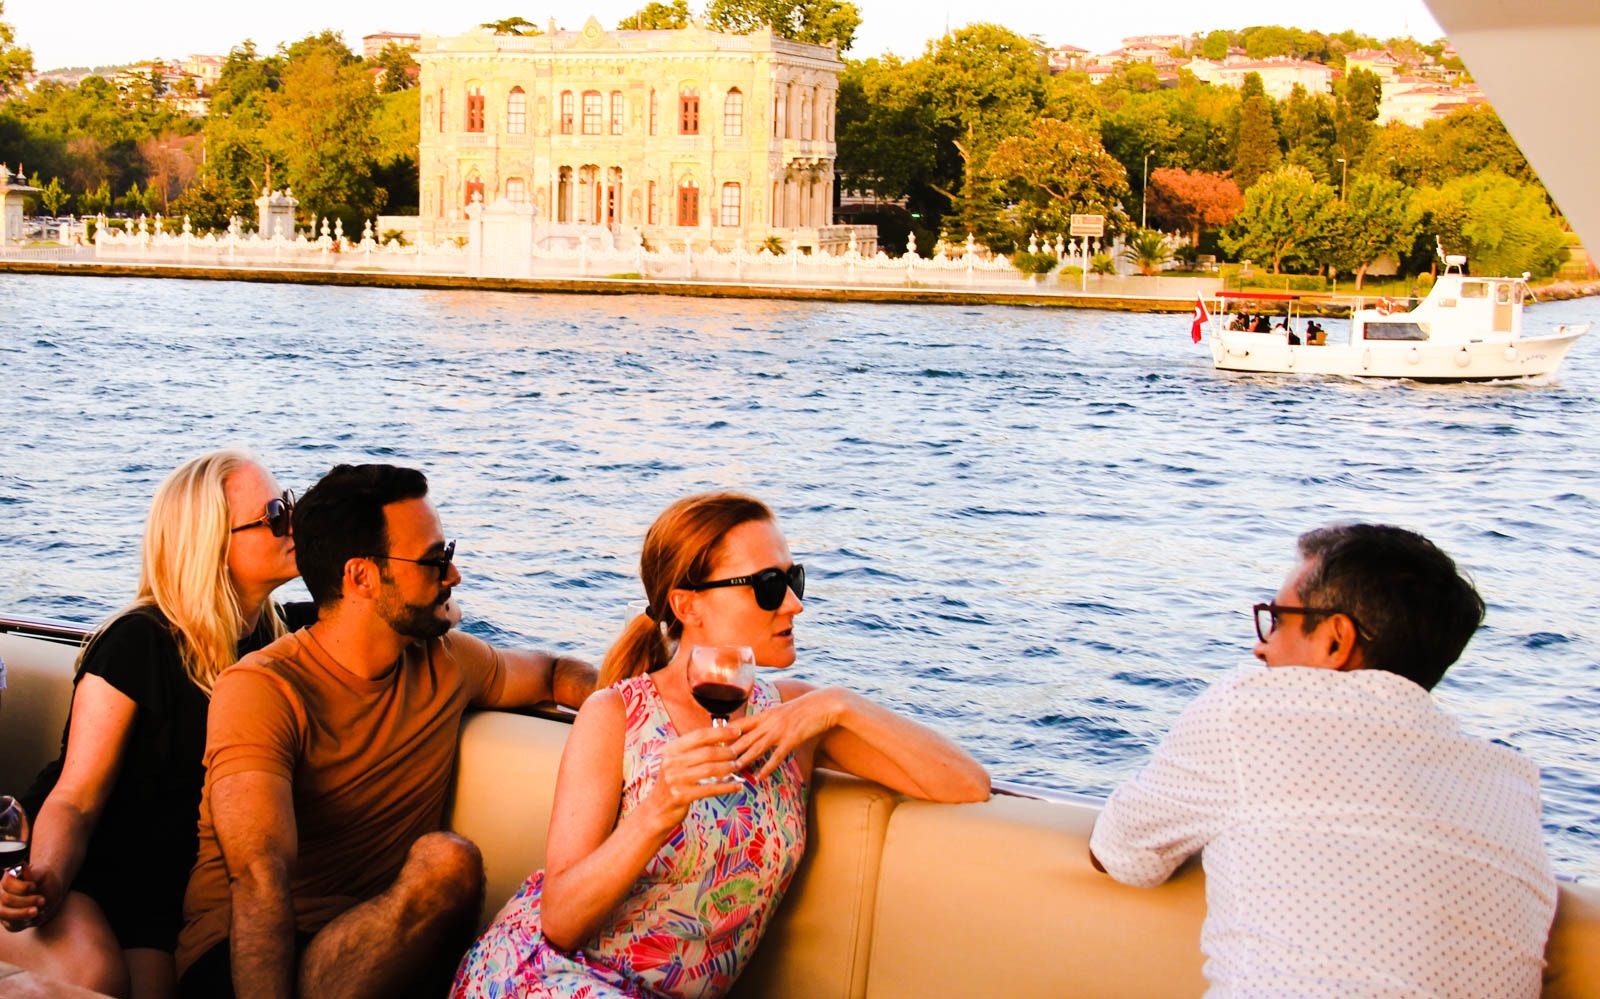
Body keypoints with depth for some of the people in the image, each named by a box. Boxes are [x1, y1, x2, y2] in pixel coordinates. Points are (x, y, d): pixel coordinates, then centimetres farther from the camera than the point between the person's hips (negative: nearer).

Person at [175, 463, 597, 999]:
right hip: (242, 952, -5)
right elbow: (261, 878, -23)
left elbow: (551, 673, 31)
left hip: (381, 948, 5)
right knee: (445, 863, -30)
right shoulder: (260, 690, -11)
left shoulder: (446, 662, 10)